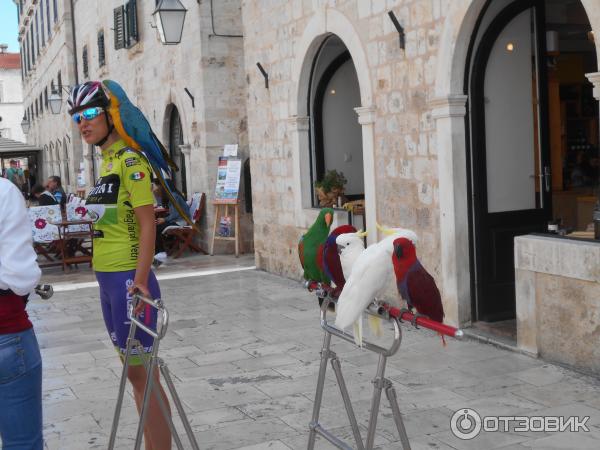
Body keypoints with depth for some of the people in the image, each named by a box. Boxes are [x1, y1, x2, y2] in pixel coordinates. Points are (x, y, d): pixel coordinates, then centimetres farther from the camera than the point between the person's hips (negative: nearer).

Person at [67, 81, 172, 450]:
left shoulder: (130, 159, -12)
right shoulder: (108, 160, 14)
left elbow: (147, 223, -18)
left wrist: (140, 281, -25)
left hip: (129, 280, -9)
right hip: (108, 280, 9)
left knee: (144, 374, -1)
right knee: (133, 371, 16)